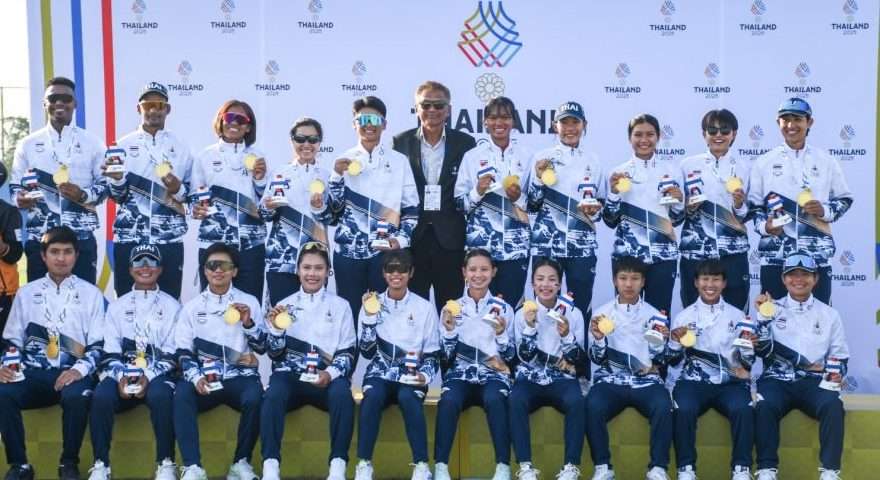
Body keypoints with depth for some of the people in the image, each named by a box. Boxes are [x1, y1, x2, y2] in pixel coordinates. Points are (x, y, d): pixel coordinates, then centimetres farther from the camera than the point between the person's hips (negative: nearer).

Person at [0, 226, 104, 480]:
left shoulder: (91, 294, 8)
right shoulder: (26, 293, 15)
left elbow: (99, 345, 3)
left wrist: (79, 369, -17)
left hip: (72, 373, -2)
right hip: (33, 374, 2)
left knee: (76, 396, -37)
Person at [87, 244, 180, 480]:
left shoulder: (171, 306, 9)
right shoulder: (117, 306, 16)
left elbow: (173, 353, 1)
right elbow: (109, 351, 8)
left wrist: (149, 377, -14)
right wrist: (120, 377, -12)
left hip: (157, 374, -2)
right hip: (122, 373, 2)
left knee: (160, 395, -36)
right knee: (101, 396, -31)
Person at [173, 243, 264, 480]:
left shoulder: (249, 302, 9)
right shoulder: (192, 307, 11)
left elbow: (262, 348, 5)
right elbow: (184, 352, 4)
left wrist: (249, 324, -13)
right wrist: (196, 377, -15)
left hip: (240, 376, -1)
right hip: (204, 376, 1)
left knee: (254, 397, -33)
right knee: (182, 394, -31)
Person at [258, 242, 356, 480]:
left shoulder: (340, 306, 11)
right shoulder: (284, 305, 14)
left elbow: (348, 353, 5)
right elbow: (275, 354, 9)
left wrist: (330, 373, -14)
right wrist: (275, 328, -11)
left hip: (328, 377, 0)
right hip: (290, 375, 1)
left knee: (342, 395, -34)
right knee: (273, 396, -33)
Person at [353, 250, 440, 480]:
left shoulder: (425, 307, 4)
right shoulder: (372, 303, 6)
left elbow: (432, 355, 4)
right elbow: (367, 352, -1)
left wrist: (425, 376, -16)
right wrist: (370, 316, -11)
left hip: (411, 375, -1)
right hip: (380, 373, 1)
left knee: (408, 397, -34)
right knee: (372, 396, -33)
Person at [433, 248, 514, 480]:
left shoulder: (503, 308, 7)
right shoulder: (452, 307, 8)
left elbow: (510, 357, 4)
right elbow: (445, 357, 5)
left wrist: (501, 333, -14)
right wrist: (449, 329, -12)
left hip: (493, 375, 0)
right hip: (460, 374, 1)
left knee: (494, 399, -35)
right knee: (448, 400, -33)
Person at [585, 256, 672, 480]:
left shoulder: (654, 315, 10)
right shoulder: (602, 313, 8)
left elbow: (659, 360, 7)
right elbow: (597, 359, 4)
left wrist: (660, 342, -14)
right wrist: (598, 338, -16)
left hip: (645, 382, 0)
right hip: (610, 381, 0)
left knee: (663, 407, -31)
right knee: (593, 406, -31)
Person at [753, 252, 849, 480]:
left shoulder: (829, 314, 13)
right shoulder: (772, 309, 9)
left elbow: (840, 357, 14)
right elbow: (762, 351, -2)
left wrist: (836, 374, -7)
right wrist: (763, 317, -14)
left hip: (814, 382, 1)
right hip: (777, 380, -1)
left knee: (832, 405, -31)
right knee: (765, 405, -33)